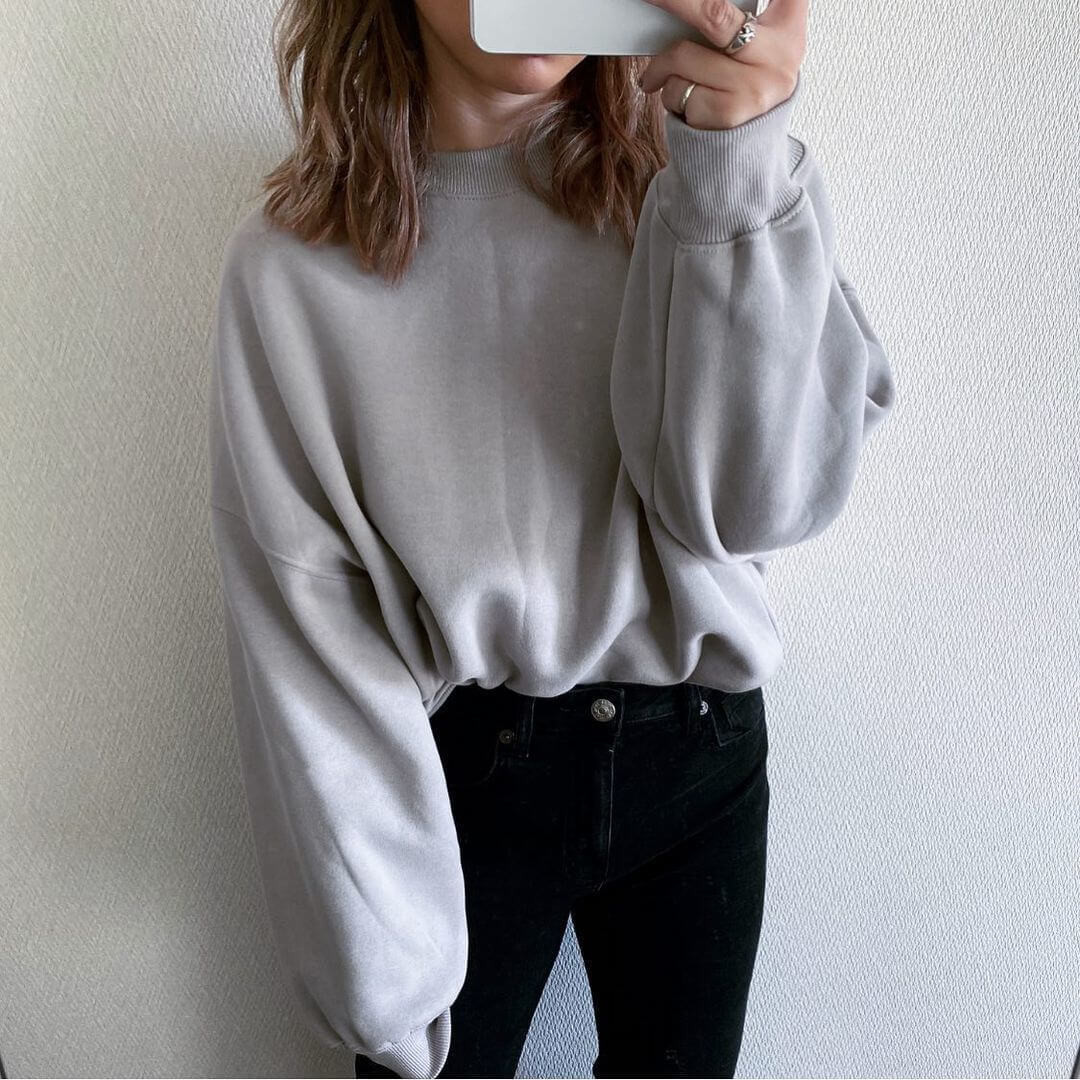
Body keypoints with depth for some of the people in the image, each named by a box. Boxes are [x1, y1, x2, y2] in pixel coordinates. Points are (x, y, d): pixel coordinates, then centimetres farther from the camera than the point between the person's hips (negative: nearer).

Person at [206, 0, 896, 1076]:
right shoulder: (291, 260, -10)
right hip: (453, 775, -1)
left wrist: (743, 161, -26)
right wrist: (382, 979, -8)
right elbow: (303, 627, -10)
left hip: (695, 757, 2)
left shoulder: (685, 172, -5)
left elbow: (758, 504, -16)